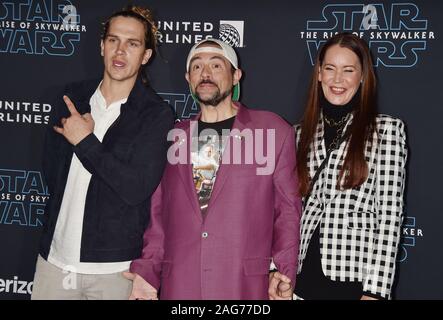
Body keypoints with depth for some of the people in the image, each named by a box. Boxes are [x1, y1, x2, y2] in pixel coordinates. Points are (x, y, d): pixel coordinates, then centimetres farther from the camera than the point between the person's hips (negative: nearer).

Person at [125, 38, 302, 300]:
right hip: (177, 285, 3)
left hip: (244, 287, -2)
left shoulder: (274, 131, 2)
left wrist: (285, 273, -5)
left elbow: (287, 209, 2)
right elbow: (159, 214, 13)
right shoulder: (174, 138, 12)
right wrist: (147, 271, 5)